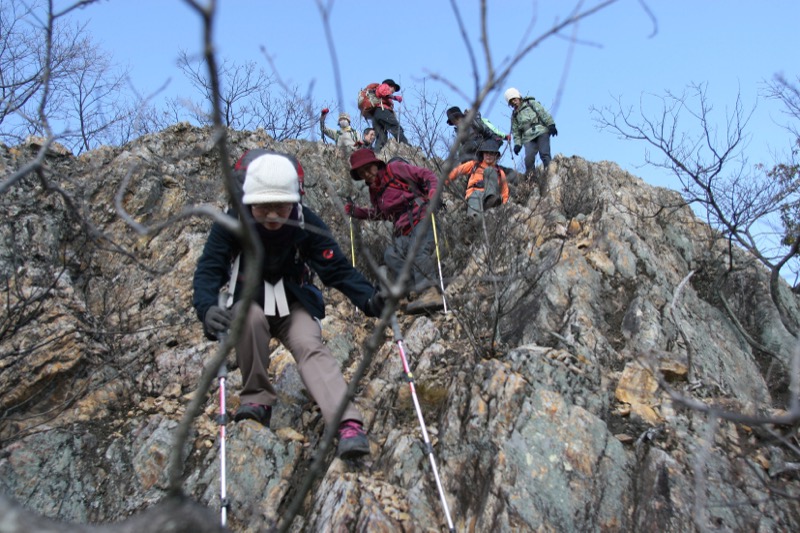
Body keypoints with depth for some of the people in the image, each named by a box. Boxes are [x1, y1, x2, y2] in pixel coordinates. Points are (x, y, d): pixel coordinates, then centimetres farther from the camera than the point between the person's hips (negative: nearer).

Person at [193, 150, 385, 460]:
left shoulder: (306, 224, -17)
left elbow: (337, 268, -18)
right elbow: (209, 270, -23)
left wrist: (367, 298, -36)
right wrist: (207, 307, -45)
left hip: (294, 305, 0)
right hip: (249, 303, 0)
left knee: (311, 348, -27)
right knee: (251, 317, -34)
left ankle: (348, 425, -40)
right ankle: (256, 398, -16)